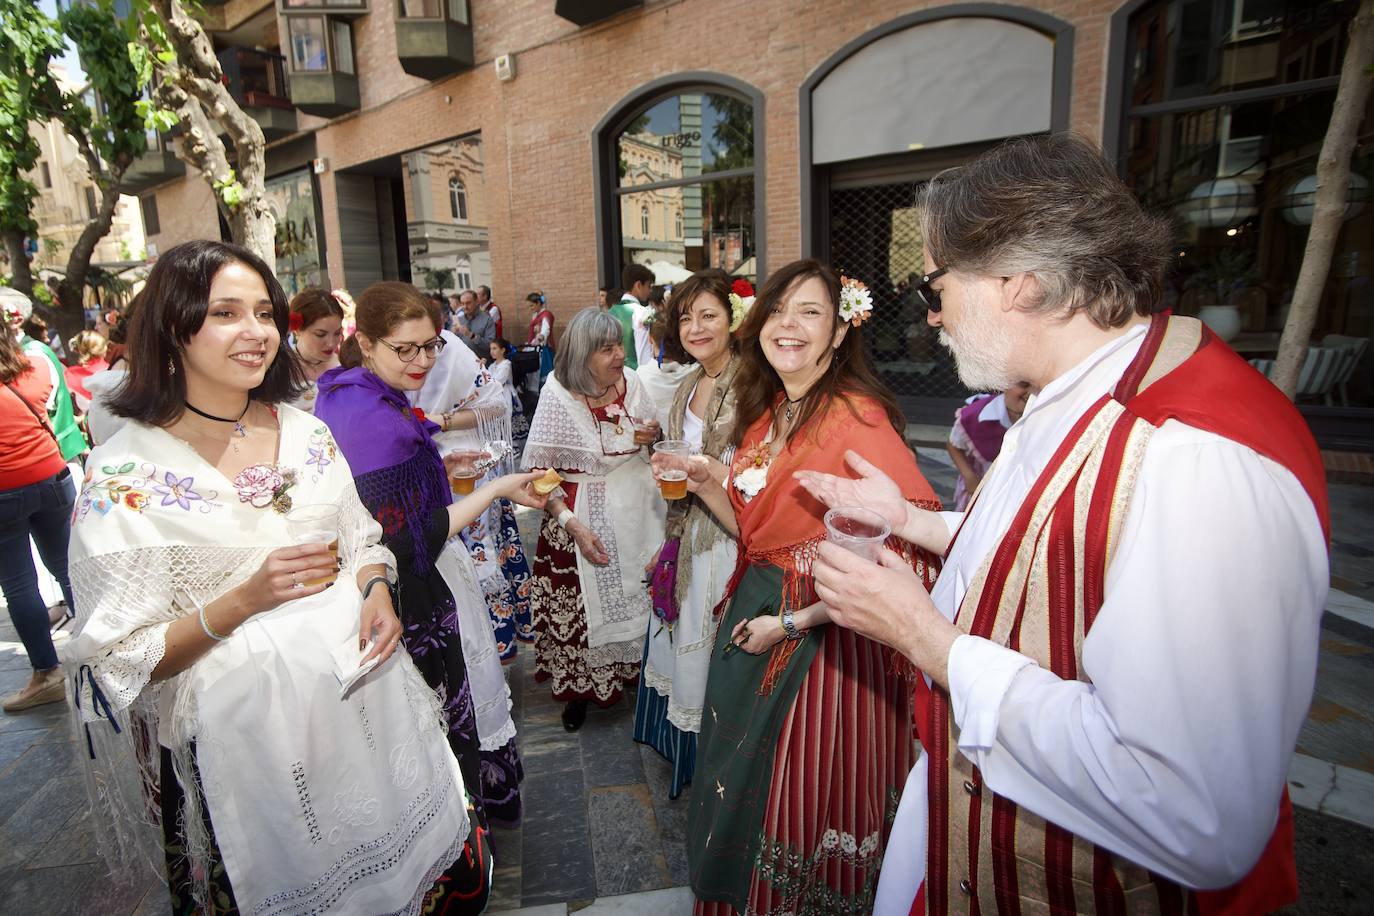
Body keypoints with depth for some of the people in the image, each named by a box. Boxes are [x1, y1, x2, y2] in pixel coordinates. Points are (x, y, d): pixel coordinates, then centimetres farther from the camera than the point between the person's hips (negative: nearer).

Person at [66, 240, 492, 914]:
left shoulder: (307, 434, 3)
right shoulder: (125, 475, -11)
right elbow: (121, 663, -9)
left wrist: (376, 591, -9)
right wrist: (244, 600, -23)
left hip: (367, 700, 5)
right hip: (246, 740, -4)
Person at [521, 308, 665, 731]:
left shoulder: (631, 383, -4)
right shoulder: (558, 395, -15)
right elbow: (536, 473, -13)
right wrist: (571, 523, -20)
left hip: (635, 509, 4)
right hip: (583, 516, -3)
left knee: (638, 595, 14)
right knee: (584, 604, 8)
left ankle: (637, 673, 39)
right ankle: (577, 688, 33)